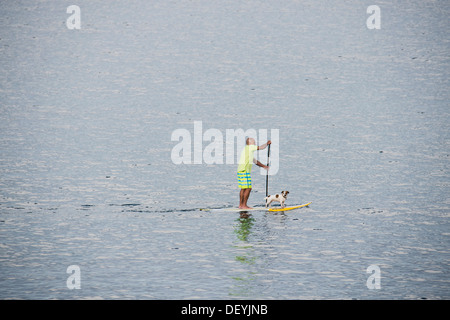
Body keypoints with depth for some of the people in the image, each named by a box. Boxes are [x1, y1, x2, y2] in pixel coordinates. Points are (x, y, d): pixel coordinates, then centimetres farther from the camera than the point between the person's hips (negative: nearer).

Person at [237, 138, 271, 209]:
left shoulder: (247, 150, 21)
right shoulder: (249, 147, -9)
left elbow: (254, 160, 28)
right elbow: (261, 147, -6)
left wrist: (263, 166, 30)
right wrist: (267, 143, 12)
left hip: (241, 171, 10)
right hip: (245, 172, -10)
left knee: (243, 188, 13)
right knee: (248, 188, -9)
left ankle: (241, 205, 16)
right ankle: (244, 205, -8)